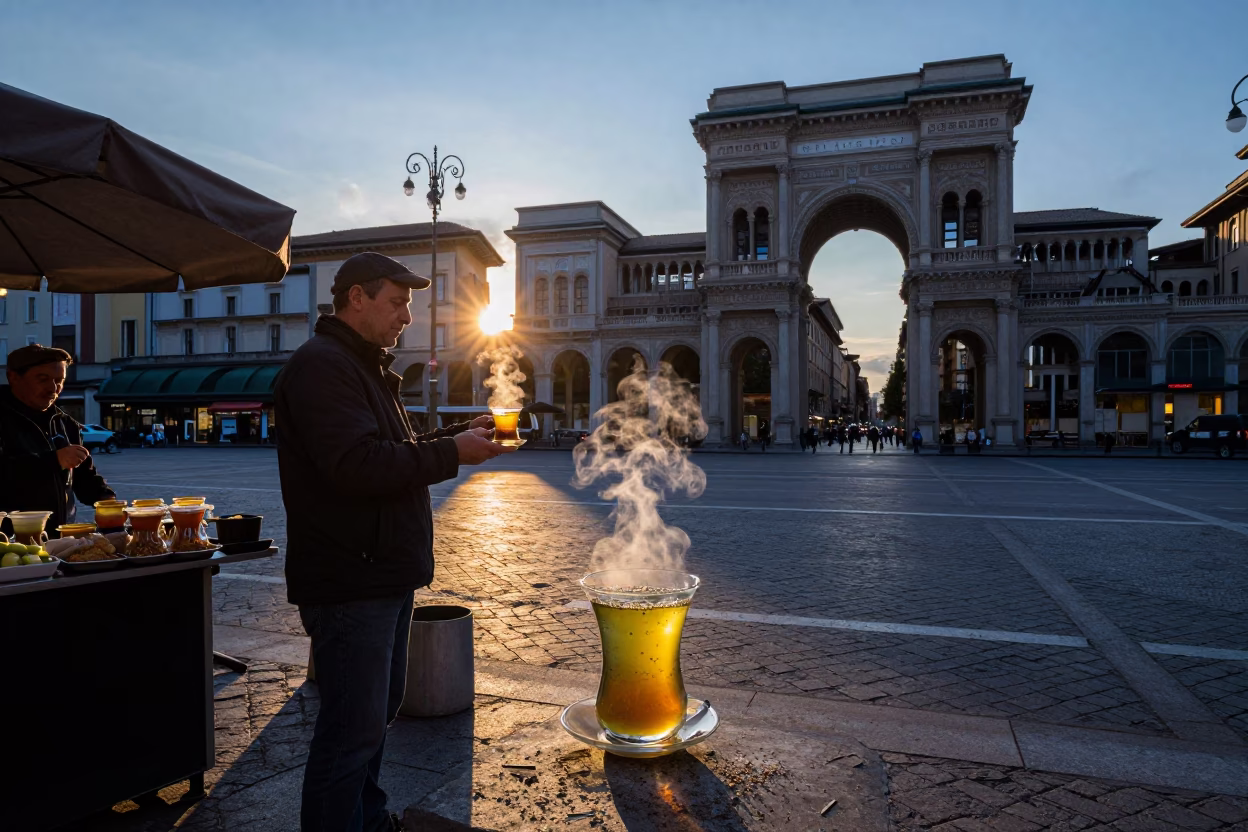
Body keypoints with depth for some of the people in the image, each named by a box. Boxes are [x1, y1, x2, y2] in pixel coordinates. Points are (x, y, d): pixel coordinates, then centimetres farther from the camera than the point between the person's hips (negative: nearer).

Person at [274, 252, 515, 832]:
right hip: (349, 582, -11)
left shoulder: (364, 367, 19)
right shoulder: (321, 365, -16)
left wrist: (457, 434, 8)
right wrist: (452, 452, -20)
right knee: (354, 728, -2)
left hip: (382, 575, 11)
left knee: (380, 707, 22)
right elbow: (359, 465, -28)